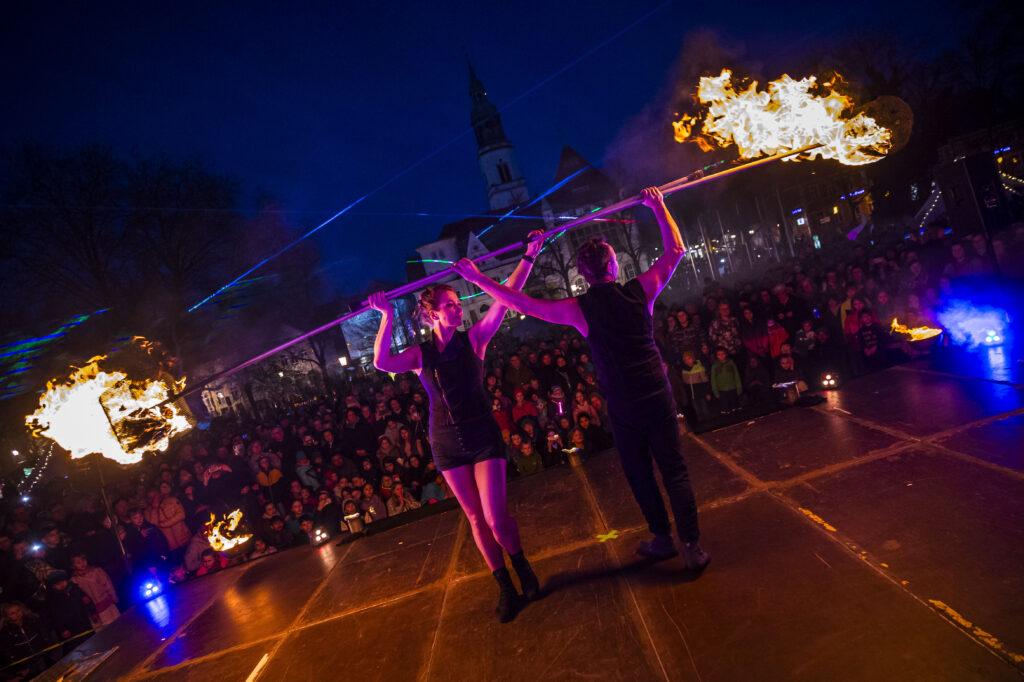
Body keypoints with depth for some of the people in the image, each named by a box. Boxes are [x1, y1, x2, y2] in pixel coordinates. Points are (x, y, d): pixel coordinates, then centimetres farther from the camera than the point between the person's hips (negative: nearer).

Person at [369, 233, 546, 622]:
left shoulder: (474, 339, -3)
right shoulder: (420, 354, 0)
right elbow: (381, 363, -18)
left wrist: (529, 258, -16)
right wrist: (387, 318, -25)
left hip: (483, 436, -2)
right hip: (447, 443, 2)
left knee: (496, 518, -5)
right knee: (476, 518, 9)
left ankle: (522, 568, 24)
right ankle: (505, 586, 25)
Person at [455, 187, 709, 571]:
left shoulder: (578, 309, -9)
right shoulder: (640, 290, -4)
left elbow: (521, 303, -6)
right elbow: (676, 250, 10)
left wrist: (477, 278, 3)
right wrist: (657, 206, 19)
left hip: (623, 406, -2)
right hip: (658, 395, 2)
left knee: (639, 475, 15)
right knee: (674, 471, 8)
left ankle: (662, 539, 28)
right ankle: (693, 547, 7)